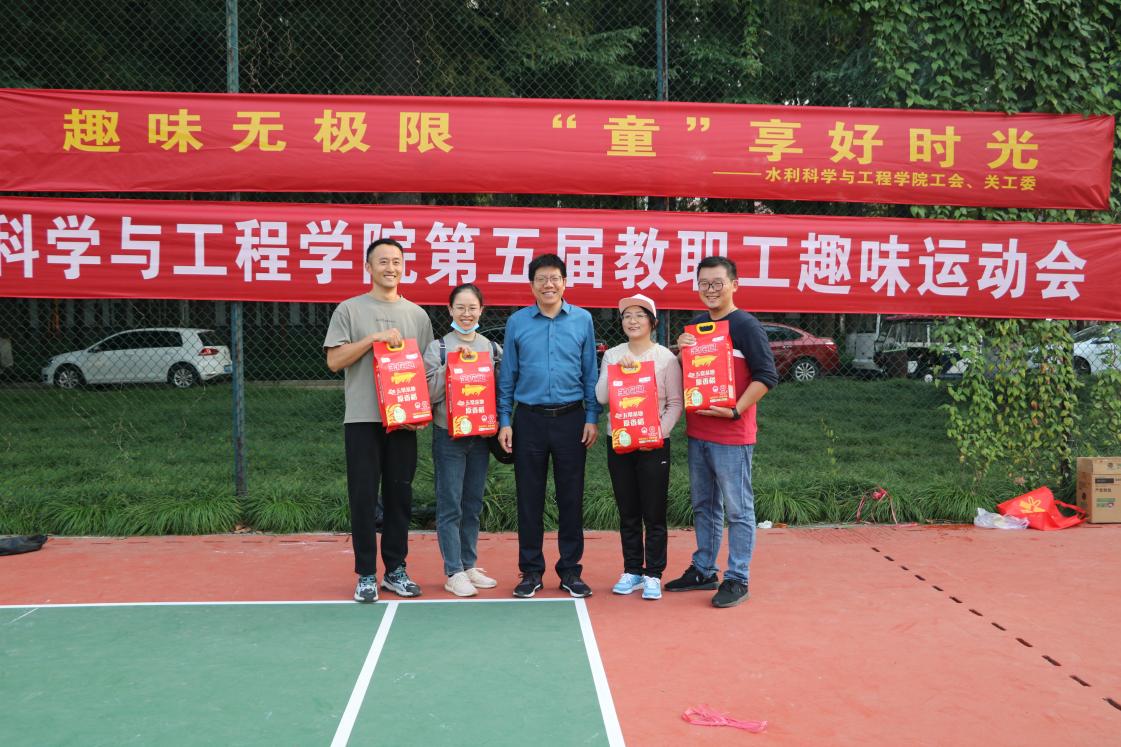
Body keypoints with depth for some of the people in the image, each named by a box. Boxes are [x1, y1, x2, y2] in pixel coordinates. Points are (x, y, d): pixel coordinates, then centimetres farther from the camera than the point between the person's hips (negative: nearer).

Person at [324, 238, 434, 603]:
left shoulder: (417, 314, 12)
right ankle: (366, 574, 10)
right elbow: (334, 361, -3)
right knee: (364, 496, 0)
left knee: (400, 495, 7)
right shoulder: (349, 309, 4)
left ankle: (395, 570, 18)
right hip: (362, 419, -3)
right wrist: (373, 338, -13)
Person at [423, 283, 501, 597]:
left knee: (473, 505, 12)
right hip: (448, 435, -4)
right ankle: (454, 573, 5)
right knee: (450, 506, -2)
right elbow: (431, 394, -8)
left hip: (480, 434, 4)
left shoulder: (492, 348, 6)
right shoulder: (437, 348, -2)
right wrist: (451, 365, -16)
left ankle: (470, 566, 23)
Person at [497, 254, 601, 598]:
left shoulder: (582, 320, 2)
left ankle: (570, 570, 19)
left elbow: (590, 373, 5)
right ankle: (531, 571, 19)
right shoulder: (517, 322, 3)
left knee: (571, 496, 6)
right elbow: (507, 375, 6)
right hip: (529, 419, 0)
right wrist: (504, 420, 1)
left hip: (571, 418, 0)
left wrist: (592, 418, 0)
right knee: (529, 497, 6)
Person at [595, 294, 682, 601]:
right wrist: (616, 370, -15)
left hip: (653, 445, -3)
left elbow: (675, 403, -3)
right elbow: (600, 396, -3)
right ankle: (632, 571, 22)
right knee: (627, 513, 11)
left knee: (654, 514, 1)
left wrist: (659, 432, -15)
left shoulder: (666, 357, -1)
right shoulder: (612, 355, 7)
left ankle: (653, 575, 11)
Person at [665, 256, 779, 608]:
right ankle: (703, 570, 29)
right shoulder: (696, 324, 12)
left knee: (738, 509, 2)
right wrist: (683, 351, -2)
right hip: (697, 432, 8)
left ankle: (737, 579, 11)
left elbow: (766, 376, -13)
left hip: (732, 436, -7)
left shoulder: (746, 325, -9)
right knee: (704, 506, 17)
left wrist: (736, 410, -20)